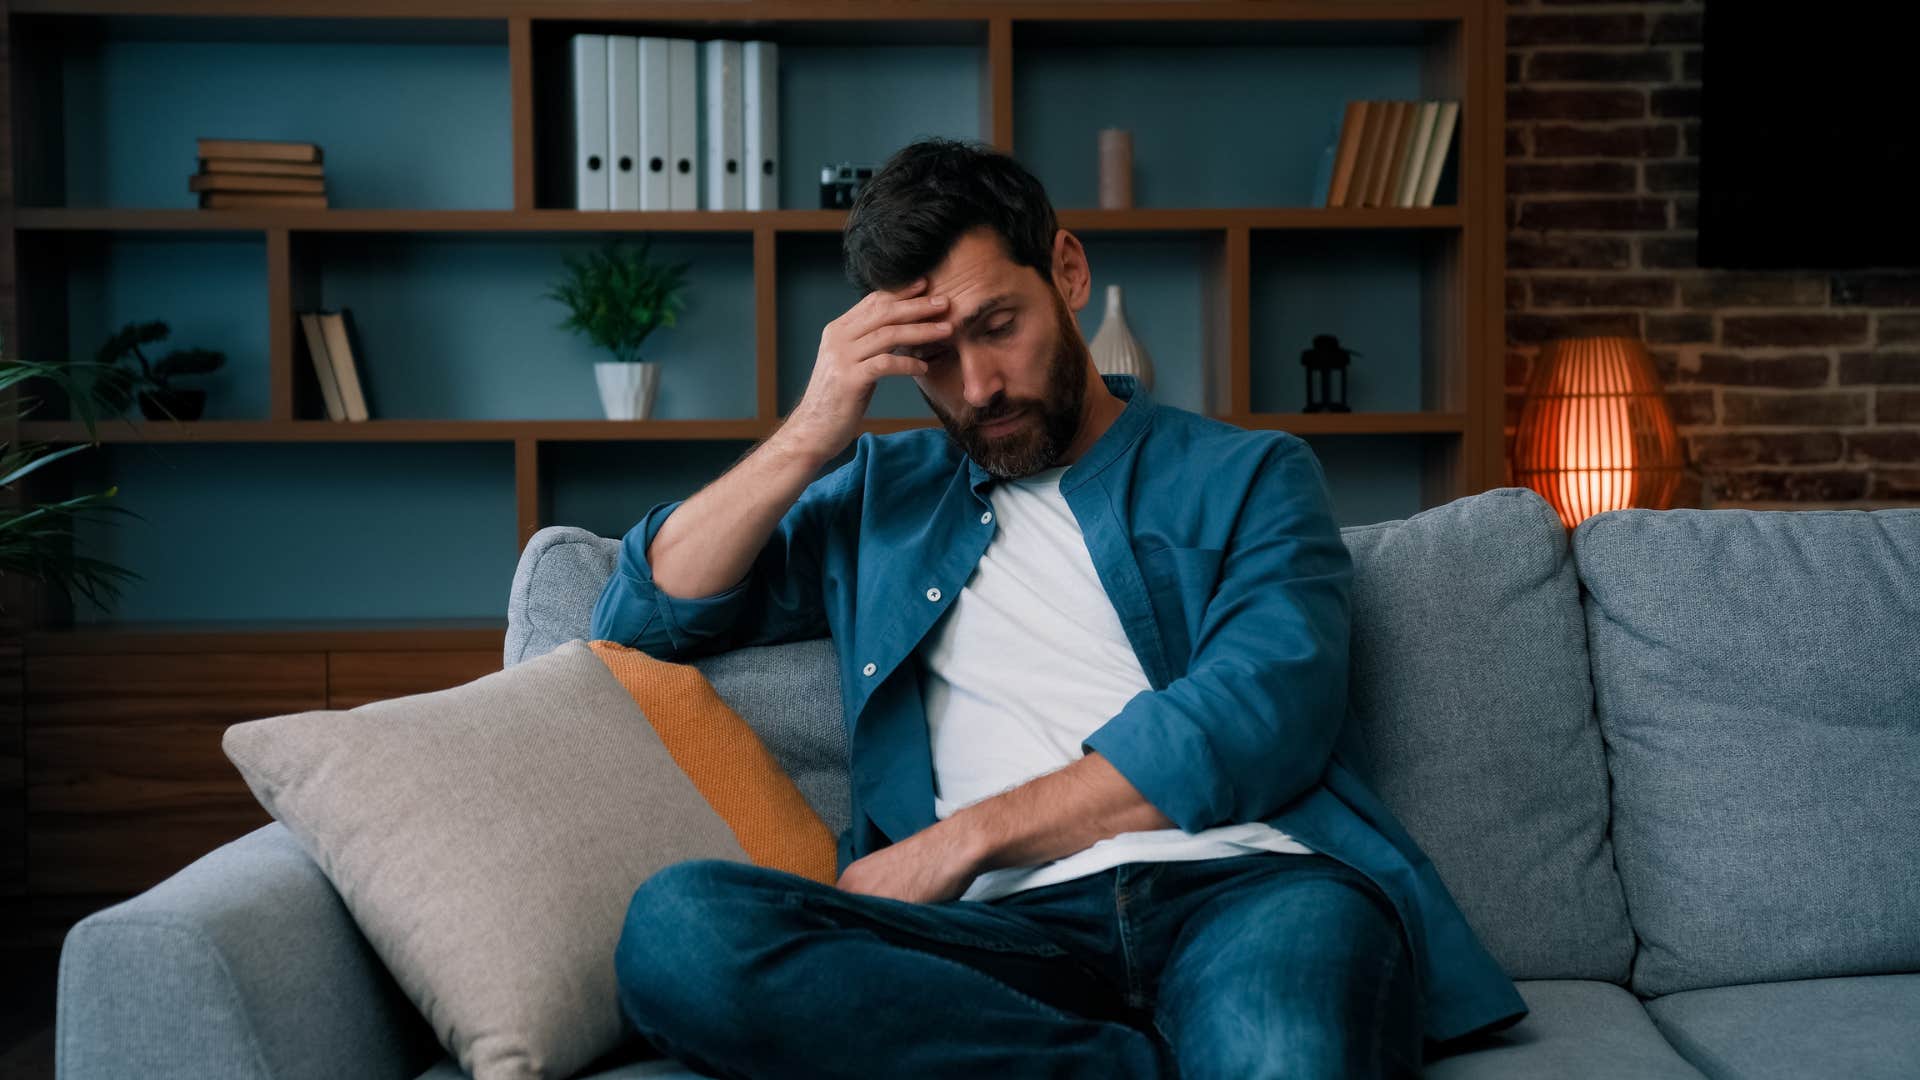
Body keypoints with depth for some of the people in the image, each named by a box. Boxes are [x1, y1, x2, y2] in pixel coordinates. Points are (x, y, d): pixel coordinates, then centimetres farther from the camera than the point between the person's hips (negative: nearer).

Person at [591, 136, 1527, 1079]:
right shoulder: (880, 493, 27)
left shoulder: (1248, 475, 18)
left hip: (1251, 891, -5)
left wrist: (966, 838, -6)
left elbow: (1258, 717, -1)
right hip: (1013, 927, 5)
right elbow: (640, 619, 20)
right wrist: (807, 437, 7)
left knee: (1304, 928, -45)